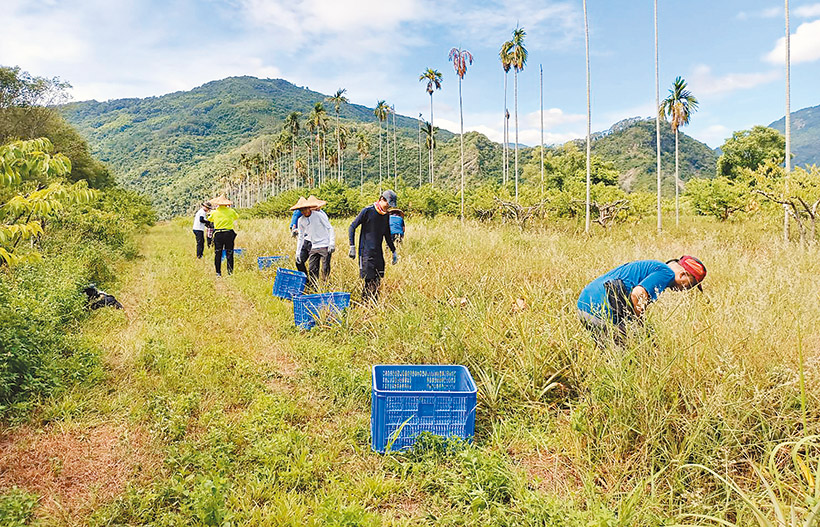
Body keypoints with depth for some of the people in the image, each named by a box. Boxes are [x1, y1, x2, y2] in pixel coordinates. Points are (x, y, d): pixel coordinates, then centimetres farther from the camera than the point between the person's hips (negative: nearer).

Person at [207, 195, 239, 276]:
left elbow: (209, 219, 19)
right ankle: (230, 272, 3)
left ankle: (218, 272, 7)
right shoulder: (231, 211, 0)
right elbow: (237, 217, 21)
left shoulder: (214, 212, 0)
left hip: (218, 234, 0)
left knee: (217, 254, 7)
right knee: (229, 254, 5)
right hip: (229, 234, 0)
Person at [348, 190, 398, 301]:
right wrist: (352, 247, -13)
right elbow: (352, 227, -6)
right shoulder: (367, 211, -7)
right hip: (366, 253, -7)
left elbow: (387, 235, 26)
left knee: (378, 281, 5)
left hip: (378, 253, 7)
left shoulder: (386, 215, 14)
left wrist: (394, 251, 25)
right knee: (370, 282, -9)